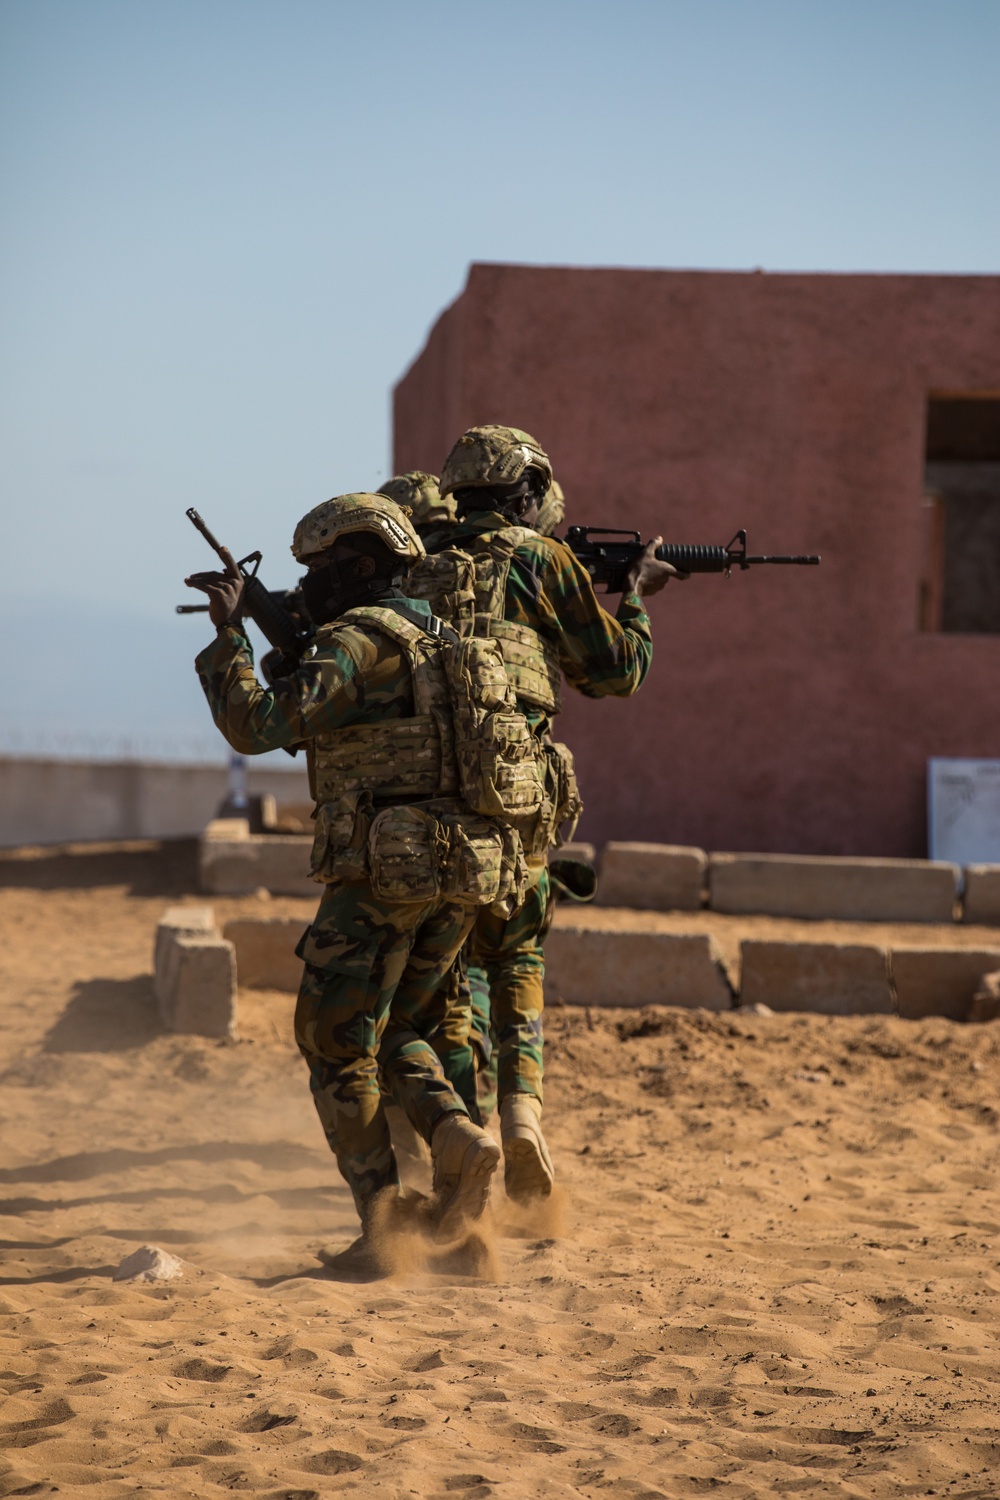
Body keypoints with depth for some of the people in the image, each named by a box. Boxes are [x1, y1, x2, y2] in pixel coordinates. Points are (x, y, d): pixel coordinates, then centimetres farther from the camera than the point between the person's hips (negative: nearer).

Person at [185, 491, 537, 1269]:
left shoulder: (359, 641, -9)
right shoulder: (447, 645, 18)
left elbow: (258, 724, -15)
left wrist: (229, 631, -6)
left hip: (385, 870, -8)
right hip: (468, 875, 8)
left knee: (337, 1043, 4)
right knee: (396, 1030, 22)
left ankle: (383, 1226, -1)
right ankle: (457, 1136, -5)